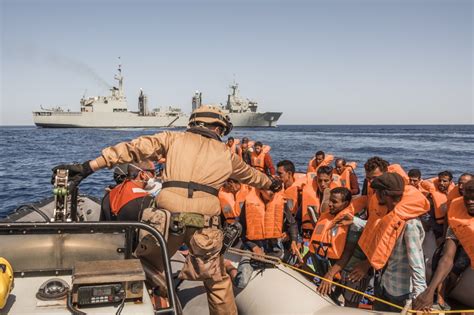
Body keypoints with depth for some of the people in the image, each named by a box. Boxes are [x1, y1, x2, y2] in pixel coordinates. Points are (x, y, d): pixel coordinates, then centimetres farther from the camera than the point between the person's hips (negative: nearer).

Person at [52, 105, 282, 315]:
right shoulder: (225, 153, 21)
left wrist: (88, 167, 6)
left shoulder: (174, 138, 16)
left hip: (167, 217, -1)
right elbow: (250, 175, 38)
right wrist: (271, 184, 59)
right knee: (217, 281, 20)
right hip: (204, 223, 1)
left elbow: (133, 149, 8)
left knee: (145, 268, 22)